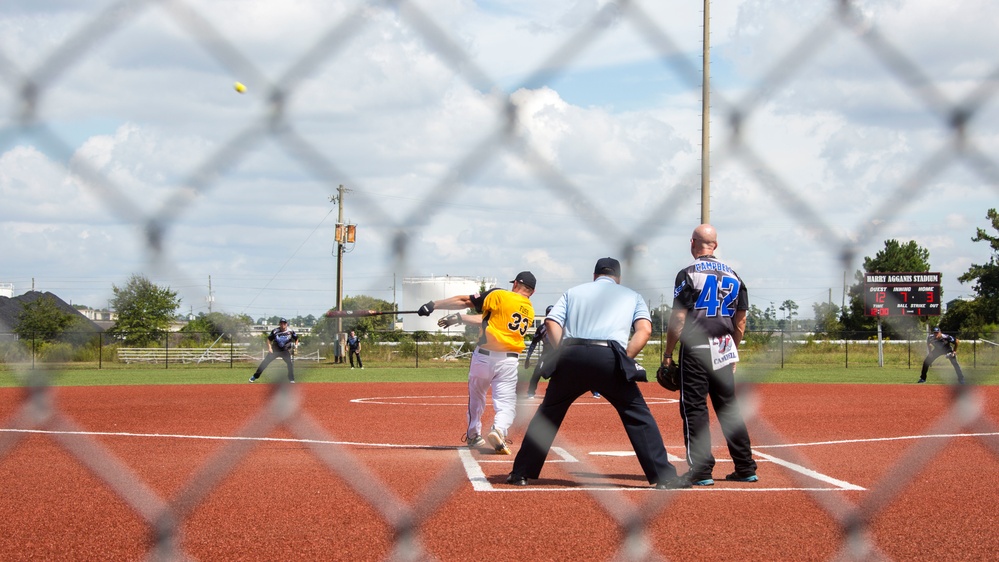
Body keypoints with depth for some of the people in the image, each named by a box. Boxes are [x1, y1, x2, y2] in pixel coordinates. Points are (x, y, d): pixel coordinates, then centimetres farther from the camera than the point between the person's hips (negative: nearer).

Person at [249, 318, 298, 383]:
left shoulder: (290, 331, -10)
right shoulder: (275, 331, -12)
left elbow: (296, 339, 5)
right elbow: (269, 339, -2)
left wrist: (295, 345, -12)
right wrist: (269, 348, -15)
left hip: (286, 351, 0)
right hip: (275, 350, 0)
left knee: (290, 363, -17)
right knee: (265, 362, -4)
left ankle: (291, 379, -2)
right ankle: (255, 377, 6)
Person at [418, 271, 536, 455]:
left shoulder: (499, 296, -4)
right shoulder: (529, 311, 12)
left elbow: (464, 301, -7)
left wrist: (433, 305, 1)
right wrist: (459, 318, 15)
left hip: (484, 356, -1)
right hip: (509, 361, 1)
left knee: (476, 397, 21)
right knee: (506, 402, 1)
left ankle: (473, 436, 32)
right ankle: (499, 429, -29)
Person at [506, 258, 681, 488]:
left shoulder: (573, 292, 26)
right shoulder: (632, 296, 23)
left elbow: (552, 322, 11)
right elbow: (644, 329, 5)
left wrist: (564, 354, 9)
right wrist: (626, 358, 5)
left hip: (572, 356, 2)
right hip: (609, 357, -2)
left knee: (547, 415, 17)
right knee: (637, 415, 8)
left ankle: (521, 473, 18)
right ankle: (664, 476, 2)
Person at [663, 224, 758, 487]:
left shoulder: (689, 274, -7)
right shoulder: (733, 275, 10)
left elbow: (678, 319, -11)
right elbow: (741, 321, 13)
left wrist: (668, 353, -6)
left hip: (696, 349, -6)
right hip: (724, 351, 6)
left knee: (694, 409, -2)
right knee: (729, 408, 12)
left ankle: (701, 470, -6)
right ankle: (746, 468, 13)